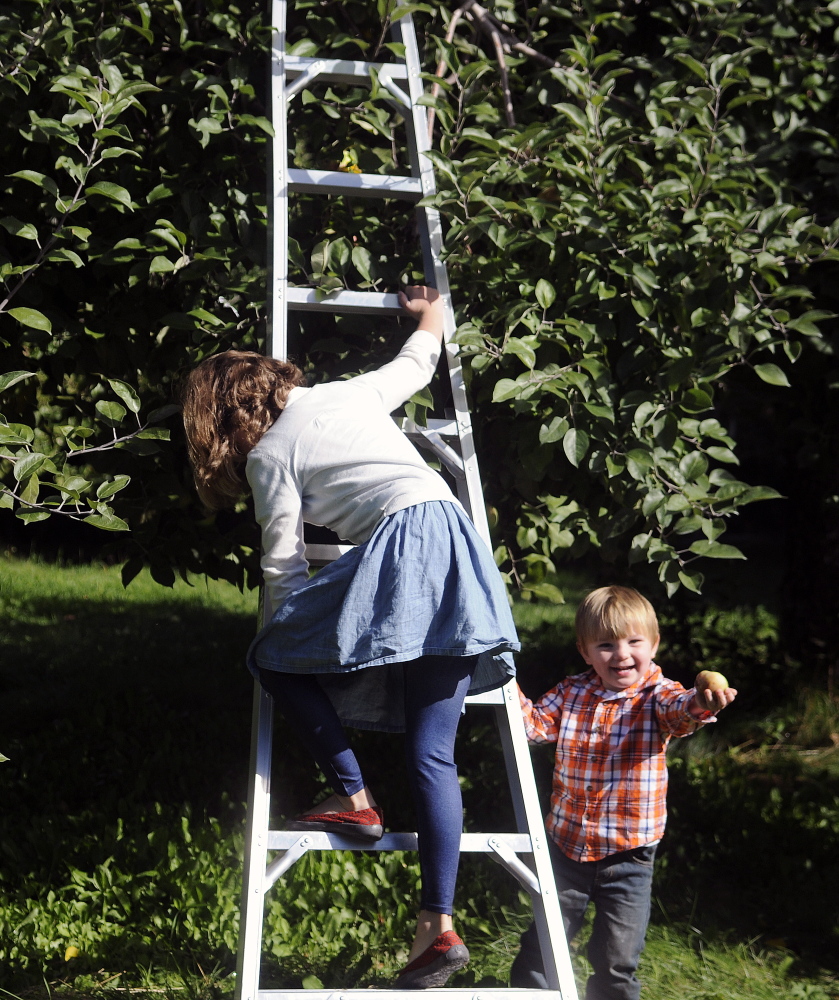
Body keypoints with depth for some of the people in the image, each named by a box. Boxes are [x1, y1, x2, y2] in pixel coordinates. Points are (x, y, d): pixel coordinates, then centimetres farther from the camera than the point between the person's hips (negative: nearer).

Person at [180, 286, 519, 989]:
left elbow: (285, 563, 6)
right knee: (432, 754, 3)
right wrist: (430, 316, 60)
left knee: (277, 659, 14)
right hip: (458, 542, 7)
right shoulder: (351, 393, 22)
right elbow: (418, 364, 40)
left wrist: (283, 629, 20)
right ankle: (439, 925, -3)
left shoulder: (267, 457, 7)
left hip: (400, 549, -6)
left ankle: (354, 800, 5)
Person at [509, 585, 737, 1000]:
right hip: (566, 846, 3)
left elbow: (679, 711, -31)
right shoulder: (571, 694, 2)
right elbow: (534, 724, 1)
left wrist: (701, 703, -55)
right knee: (540, 948, 12)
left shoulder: (656, 696, -10)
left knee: (616, 964, 6)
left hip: (628, 856, -3)